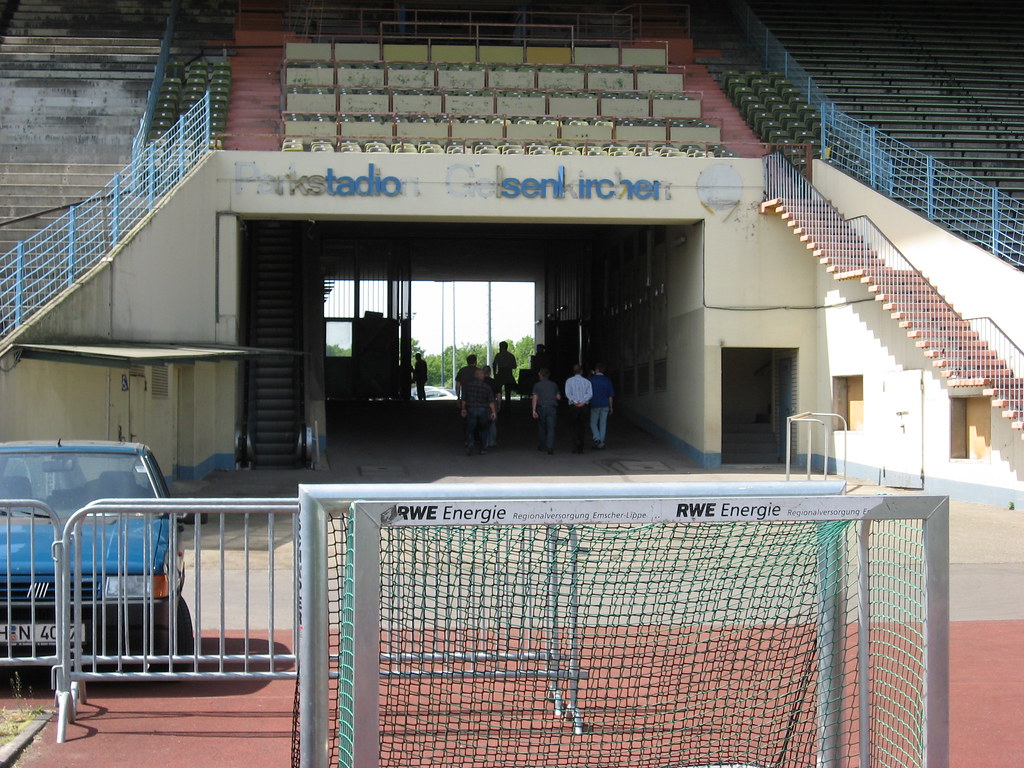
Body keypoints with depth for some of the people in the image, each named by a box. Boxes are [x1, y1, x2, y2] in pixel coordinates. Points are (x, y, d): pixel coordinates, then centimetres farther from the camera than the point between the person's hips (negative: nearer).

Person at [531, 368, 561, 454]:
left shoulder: (537, 385, 2)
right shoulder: (554, 385, 7)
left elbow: (535, 398, -6)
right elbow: (558, 397, 7)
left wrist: (534, 411, -10)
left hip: (541, 408, 0)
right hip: (552, 408, 0)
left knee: (541, 428, 16)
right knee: (551, 428, -5)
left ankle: (541, 446, 25)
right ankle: (550, 447, -19)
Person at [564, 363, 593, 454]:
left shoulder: (569, 381, 2)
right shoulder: (587, 381, 5)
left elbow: (568, 394, -10)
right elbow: (590, 394, -8)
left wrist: (575, 402, -14)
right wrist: (582, 402, -14)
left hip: (573, 406, -1)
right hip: (585, 406, 1)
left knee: (575, 428, 6)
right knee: (582, 428, 10)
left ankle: (576, 448, -6)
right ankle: (580, 448, 10)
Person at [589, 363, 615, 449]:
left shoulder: (591, 379, -5)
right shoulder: (607, 380, 4)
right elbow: (611, 395, 6)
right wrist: (611, 407, 13)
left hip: (595, 405, -3)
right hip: (605, 405, 3)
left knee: (593, 423, 7)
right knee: (603, 424, 8)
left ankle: (597, 438, -16)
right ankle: (601, 443, 8)